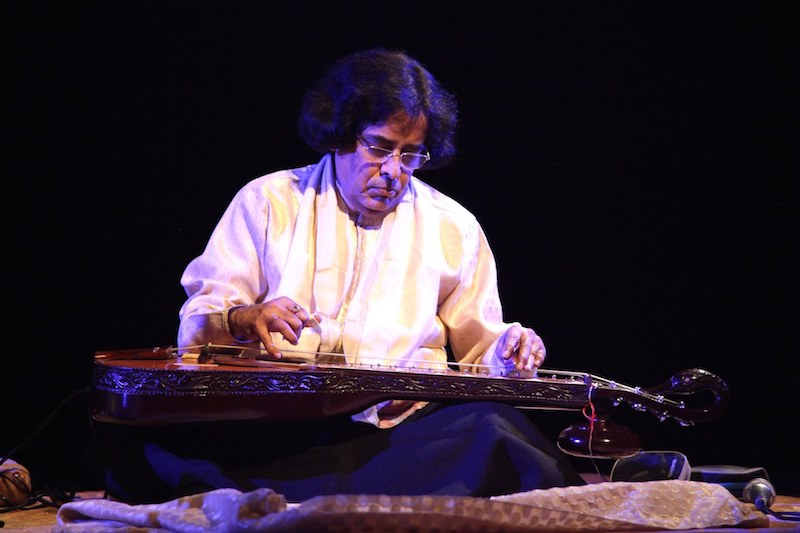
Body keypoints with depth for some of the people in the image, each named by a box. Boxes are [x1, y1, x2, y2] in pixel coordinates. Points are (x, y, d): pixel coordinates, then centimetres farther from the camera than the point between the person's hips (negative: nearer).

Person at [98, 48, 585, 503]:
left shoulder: (452, 228, 17)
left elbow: (478, 344, 23)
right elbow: (195, 325, 10)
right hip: (271, 422, -2)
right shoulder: (267, 201, 13)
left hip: (401, 428, 2)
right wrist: (243, 320, -12)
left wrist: (508, 350, -1)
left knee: (499, 434, -34)